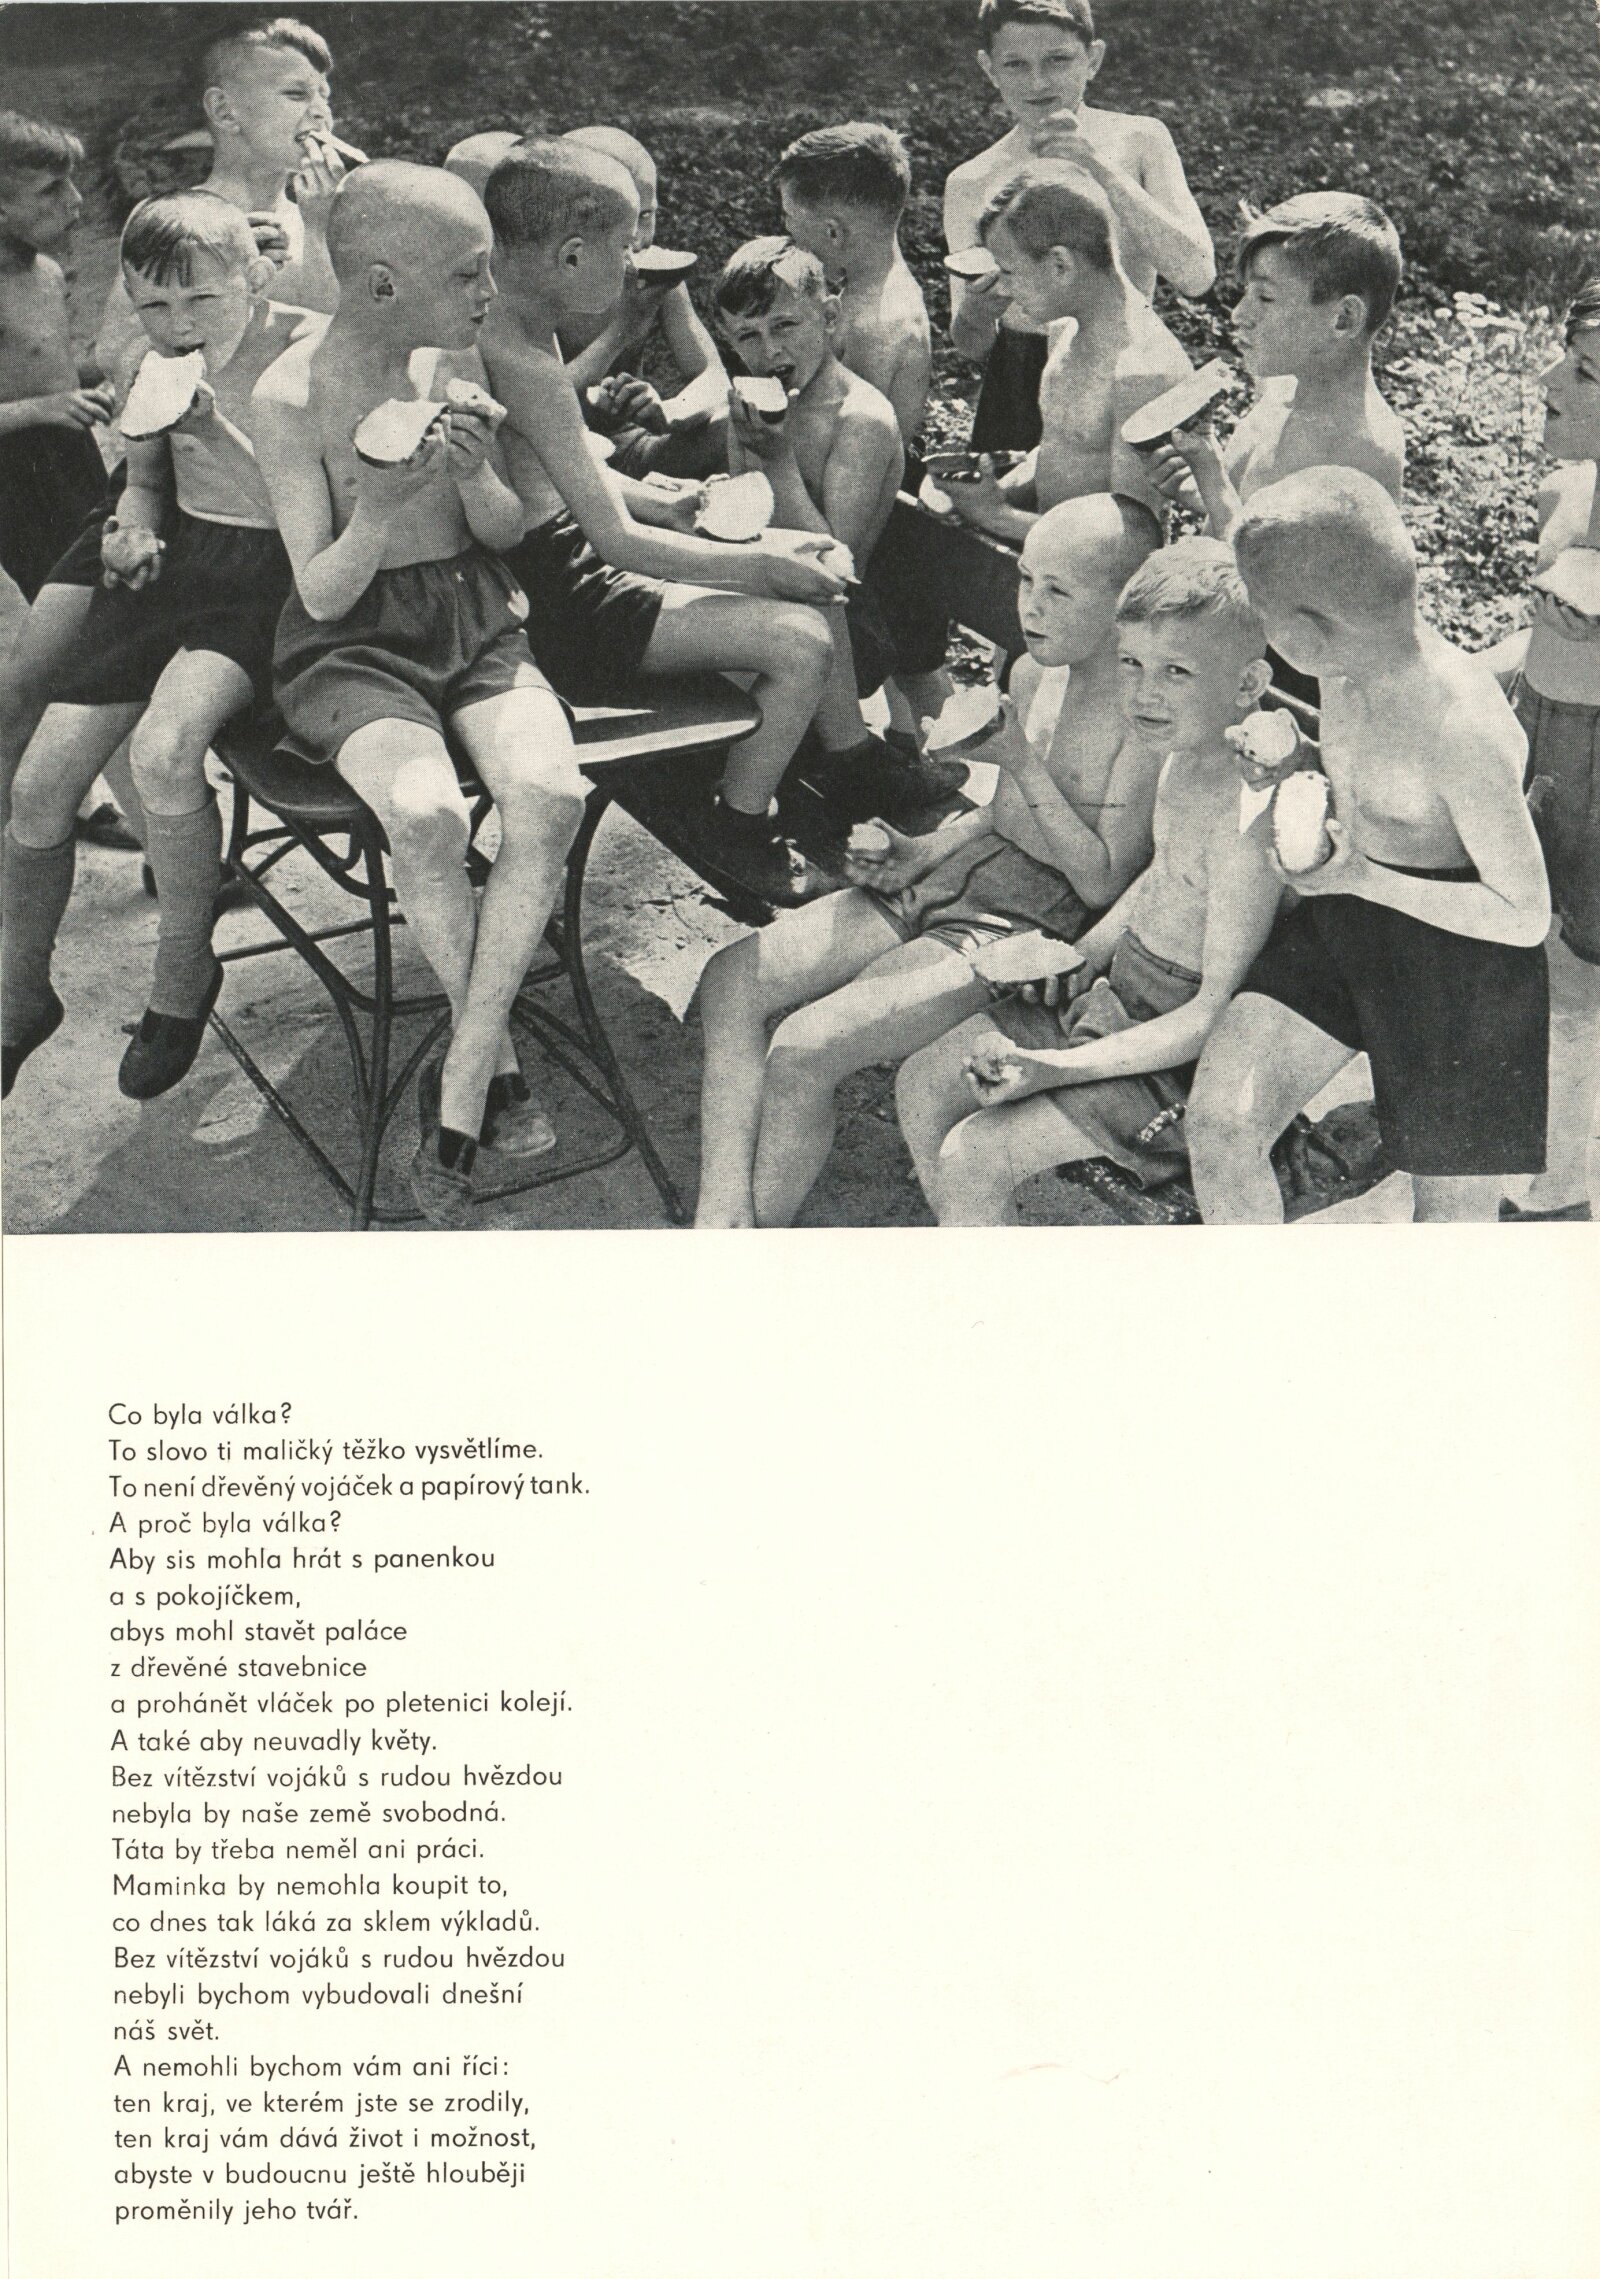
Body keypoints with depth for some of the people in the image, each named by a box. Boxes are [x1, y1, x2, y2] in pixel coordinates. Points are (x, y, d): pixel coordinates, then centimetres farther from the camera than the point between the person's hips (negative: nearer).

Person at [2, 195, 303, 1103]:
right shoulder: (159, 368, 6)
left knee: (164, 748, -33)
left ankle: (183, 972, -6)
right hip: (175, 561, 6)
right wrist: (131, 531, 2)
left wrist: (224, 419, -21)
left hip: (269, 577, -6)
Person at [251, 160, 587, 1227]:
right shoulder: (292, 397, -13)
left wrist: (477, 477, -15)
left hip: (474, 615, 4)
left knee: (550, 793, -27)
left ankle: (460, 1085, -16)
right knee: (426, 814, -34)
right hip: (354, 639, -4)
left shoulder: (456, 361, 0)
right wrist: (380, 510, -30)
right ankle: (499, 1059, -9)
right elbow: (322, 592, -10)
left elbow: (507, 534, 9)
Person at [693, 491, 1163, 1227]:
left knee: (806, 1049, -24)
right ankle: (721, 1216, -16)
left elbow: (1102, 881, -15)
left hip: (1029, 928, -9)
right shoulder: (1033, 674, 10)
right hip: (951, 878, 9)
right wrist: (925, 850, 6)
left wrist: (1022, 760, -18)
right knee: (732, 979, -8)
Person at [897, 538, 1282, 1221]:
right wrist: (1082, 954, 6)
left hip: (1175, 1055, -10)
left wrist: (1061, 1068, -29)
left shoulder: (1247, 819, -28)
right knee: (924, 1084, 10)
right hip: (1114, 995, 10)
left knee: (971, 1156, -16)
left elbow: (1217, 1012, -27)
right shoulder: (1184, 758, 1)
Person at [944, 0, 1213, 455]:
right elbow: (971, 347, 8)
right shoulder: (970, 184, 4)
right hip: (1018, 396, 1)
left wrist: (1098, 168, -15)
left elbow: (1197, 277, -12)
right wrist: (977, 312, -16)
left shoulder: (1139, 140, 2)